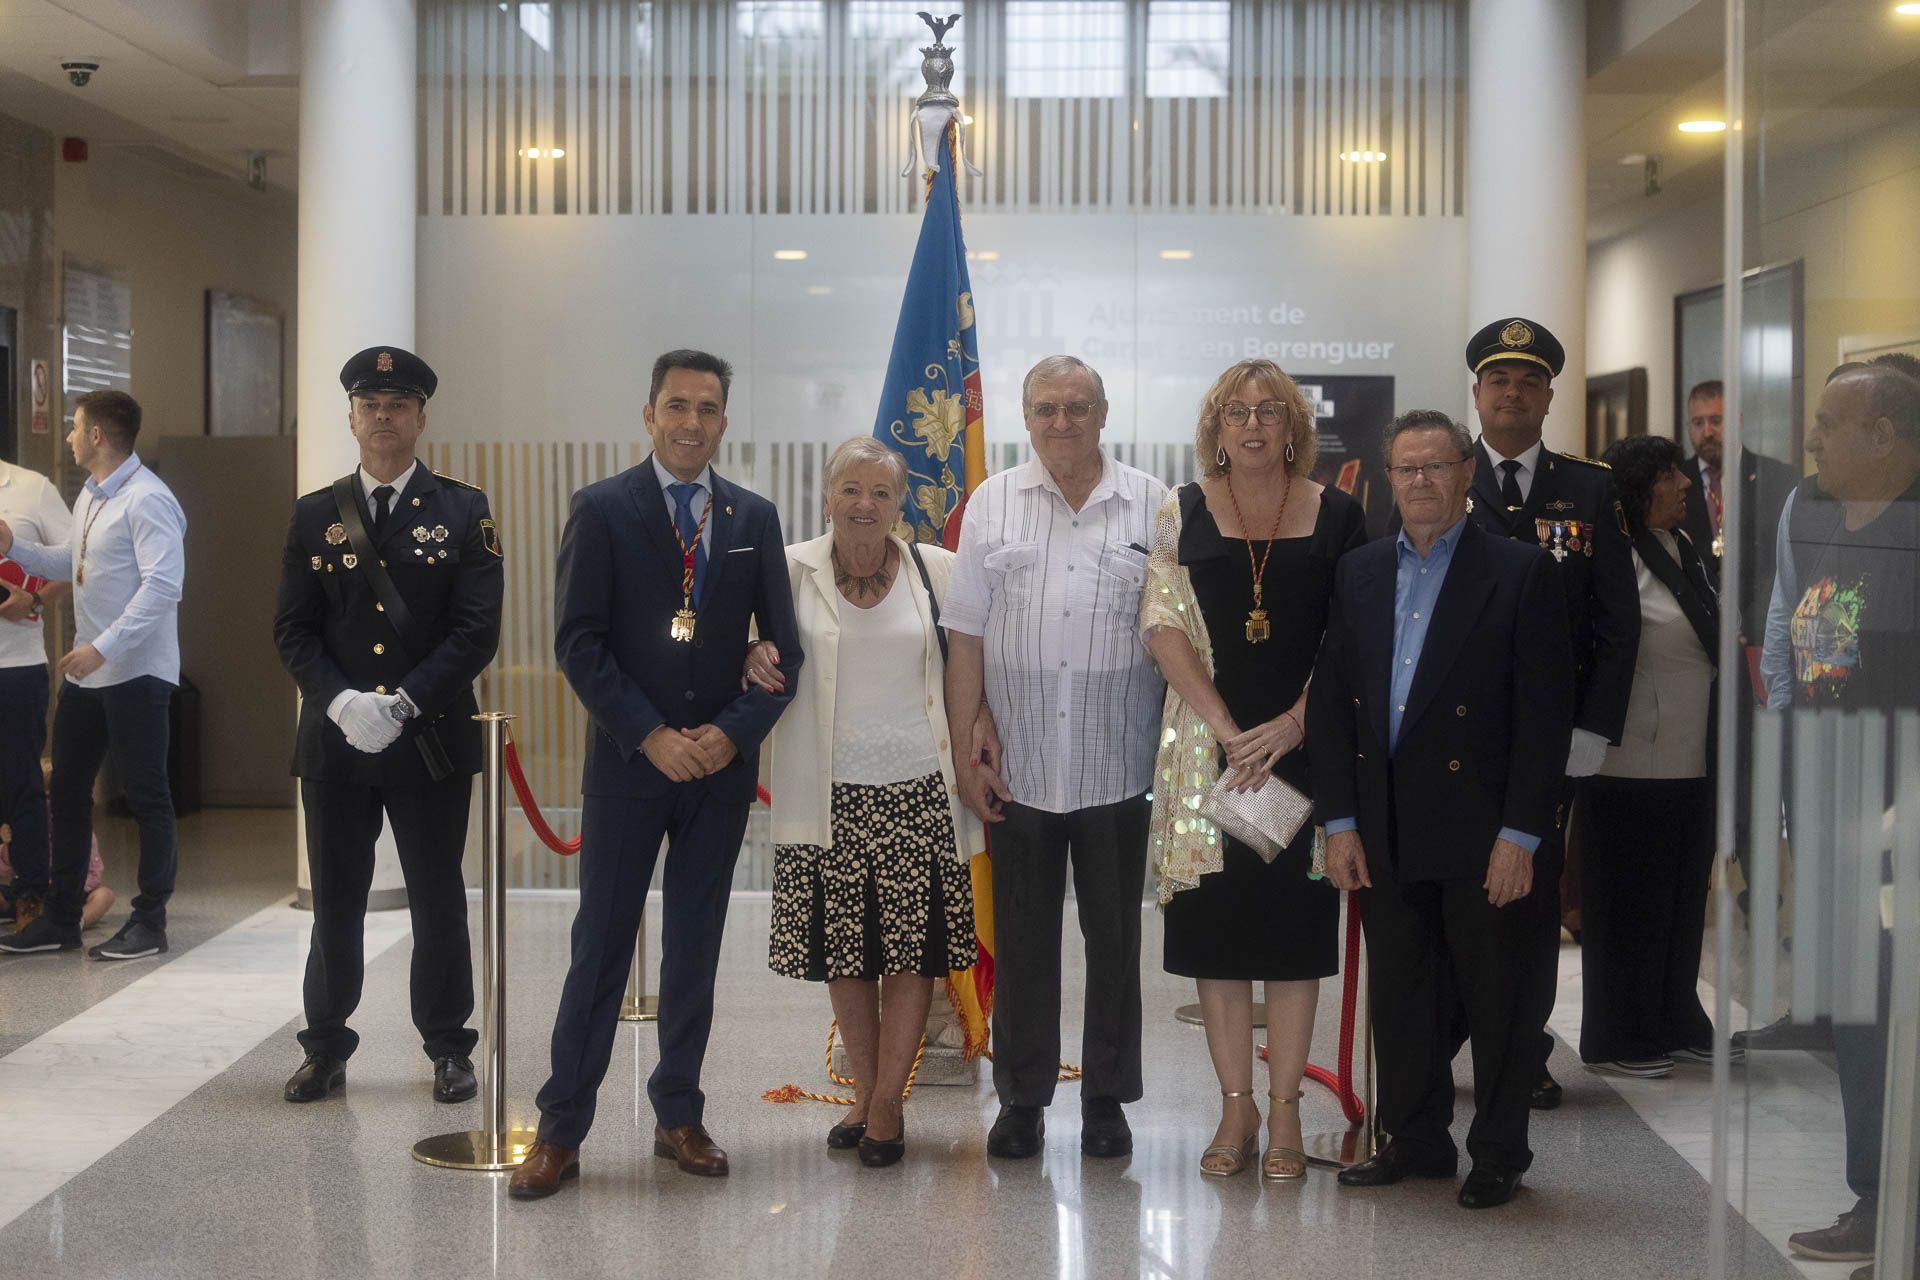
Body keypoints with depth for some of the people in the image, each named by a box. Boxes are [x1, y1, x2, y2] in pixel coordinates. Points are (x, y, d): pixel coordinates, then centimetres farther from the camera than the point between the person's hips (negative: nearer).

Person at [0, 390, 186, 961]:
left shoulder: (147, 500, -17)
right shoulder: (90, 497, 13)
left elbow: (161, 586, -25)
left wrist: (102, 647, -27)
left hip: (135, 673, -10)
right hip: (86, 672, 10)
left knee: (147, 797, 1)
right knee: (67, 792, 14)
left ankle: (149, 922, 12)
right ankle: (61, 919, 24)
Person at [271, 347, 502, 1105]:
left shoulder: (463, 511, 2)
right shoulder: (315, 516, 8)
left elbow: (477, 628, -7)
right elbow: (293, 630, 3)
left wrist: (403, 702, -16)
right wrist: (342, 701, -14)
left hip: (432, 741, -2)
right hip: (334, 741, 2)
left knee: (438, 901, 7)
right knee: (335, 903, 9)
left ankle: (448, 1048, 20)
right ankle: (326, 1050, 21)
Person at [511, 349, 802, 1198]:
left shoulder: (754, 517, 7)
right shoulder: (602, 509, -3)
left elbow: (783, 645, 7)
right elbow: (577, 642, -8)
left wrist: (735, 731, -9)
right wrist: (651, 737, -15)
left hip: (722, 768, 3)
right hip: (627, 765, -3)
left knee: (695, 947, 11)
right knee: (600, 946, 0)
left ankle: (679, 1118, 22)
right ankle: (561, 1131, 8)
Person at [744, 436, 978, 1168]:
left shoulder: (937, 571, 2)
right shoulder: (793, 571, 2)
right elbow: (756, 644, 13)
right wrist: (753, 655, -9)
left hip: (919, 791, 0)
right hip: (831, 796, 1)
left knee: (913, 949, 2)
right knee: (844, 951, 8)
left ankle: (887, 1103, 14)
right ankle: (865, 1097, 23)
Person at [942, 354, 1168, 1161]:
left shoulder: (1151, 506, 2)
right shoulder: (992, 505, 5)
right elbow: (967, 638, 4)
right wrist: (969, 745, -1)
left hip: (1118, 765, -1)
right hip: (1018, 765, 1)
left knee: (1115, 938, 8)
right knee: (1021, 941, 9)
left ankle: (1106, 1098, 21)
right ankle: (1021, 1099, 21)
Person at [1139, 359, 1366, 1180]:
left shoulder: (1336, 517, 3)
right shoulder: (1182, 514, 4)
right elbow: (1165, 628, -2)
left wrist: (1293, 724, -12)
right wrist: (1226, 730, -11)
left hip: (1304, 743, 0)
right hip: (1207, 743, 1)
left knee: (1295, 919, 3)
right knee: (1217, 924, 2)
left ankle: (1283, 1111, 11)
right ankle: (1236, 1106, 12)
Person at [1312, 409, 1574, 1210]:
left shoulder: (1521, 572, -5)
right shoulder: (1358, 573, 10)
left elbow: (1545, 713, -8)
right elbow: (1330, 702, 9)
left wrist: (1520, 834, -13)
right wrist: (1339, 822, 2)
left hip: (1480, 832, -4)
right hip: (1386, 834, 4)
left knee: (1495, 995, 6)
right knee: (1399, 994, 12)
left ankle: (1498, 1154, 20)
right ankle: (1416, 1140, 27)